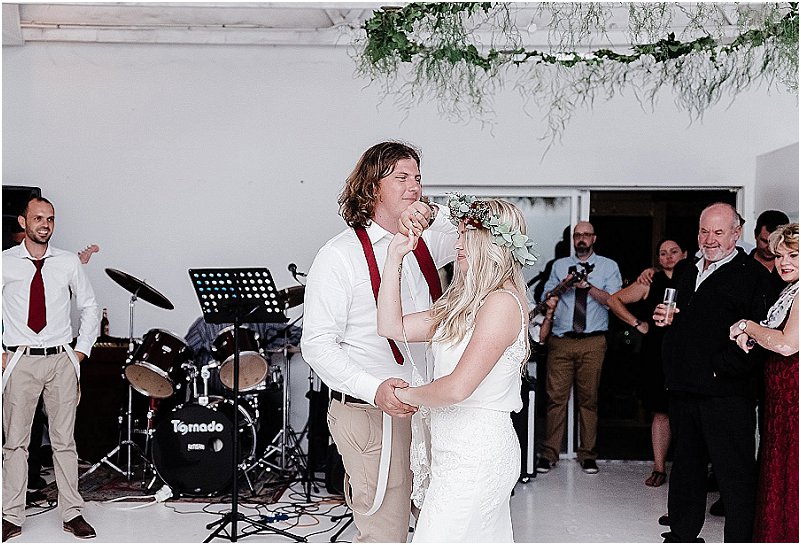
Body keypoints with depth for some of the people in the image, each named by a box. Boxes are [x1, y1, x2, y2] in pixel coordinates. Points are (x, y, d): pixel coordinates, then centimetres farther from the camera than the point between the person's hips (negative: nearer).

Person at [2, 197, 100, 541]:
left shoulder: (69, 263, 6)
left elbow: (90, 307, 14)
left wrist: (82, 349, 6)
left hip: (62, 359, 1)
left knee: (64, 440, 5)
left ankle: (73, 514, 12)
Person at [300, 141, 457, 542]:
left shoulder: (426, 242, 10)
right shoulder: (339, 255, -8)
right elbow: (317, 344, -13)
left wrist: (432, 214, -17)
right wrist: (376, 390, -27)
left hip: (430, 407, 6)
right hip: (370, 415, -6)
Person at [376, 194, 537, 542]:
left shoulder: (502, 302, -16)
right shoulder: (462, 304, 13)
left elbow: (457, 388, -23)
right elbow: (392, 327, 9)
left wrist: (403, 394, -5)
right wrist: (395, 256, 7)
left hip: (475, 456, -9)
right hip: (458, 451, 9)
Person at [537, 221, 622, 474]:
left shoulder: (608, 266, 9)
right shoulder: (559, 266, 15)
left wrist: (587, 286, -17)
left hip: (593, 342, -1)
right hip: (561, 340, 1)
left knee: (589, 398, 3)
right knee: (556, 396, -2)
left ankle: (588, 454, 14)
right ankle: (549, 452, 5)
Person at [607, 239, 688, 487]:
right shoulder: (650, 283, 7)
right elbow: (614, 300, 12)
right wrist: (637, 323, 6)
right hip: (657, 353, 1)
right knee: (660, 413, 5)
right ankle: (659, 469, 12)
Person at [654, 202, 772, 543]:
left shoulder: (752, 275, -7)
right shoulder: (688, 274, 17)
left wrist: (723, 368, -20)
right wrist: (664, 320, 8)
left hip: (726, 391, -8)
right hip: (683, 388, 8)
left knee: (735, 475, -1)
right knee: (686, 467, 19)